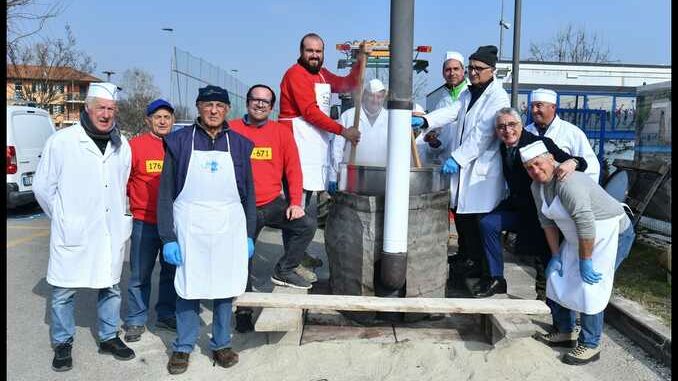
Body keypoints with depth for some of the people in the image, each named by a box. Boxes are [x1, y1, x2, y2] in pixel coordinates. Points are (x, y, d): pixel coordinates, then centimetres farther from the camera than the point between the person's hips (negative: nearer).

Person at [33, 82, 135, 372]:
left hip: (111, 233, 4)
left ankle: (108, 337, 31)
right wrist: (63, 218, 5)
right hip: (72, 234, -4)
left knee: (111, 287, 14)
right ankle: (62, 344, 27)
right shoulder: (61, 141, -8)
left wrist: (119, 216, 12)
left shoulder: (122, 145, 5)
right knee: (63, 291, 8)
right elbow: (42, 187, -1)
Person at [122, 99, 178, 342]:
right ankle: (136, 320, 19)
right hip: (144, 222, -3)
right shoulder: (135, 145, -4)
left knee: (172, 271, 15)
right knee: (140, 275, 5)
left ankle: (166, 314, 30)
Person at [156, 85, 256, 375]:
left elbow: (248, 192, 10)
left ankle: (221, 344, 28)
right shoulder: (180, 141, 0)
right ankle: (183, 347, 25)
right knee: (188, 288, 7)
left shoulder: (239, 144, 6)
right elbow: (166, 192, -1)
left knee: (225, 288, 11)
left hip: (229, 227, 2)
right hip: (189, 226, -2)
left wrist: (249, 234, 6)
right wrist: (167, 237, -6)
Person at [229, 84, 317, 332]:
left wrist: (295, 202, -8)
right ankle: (243, 311, 25)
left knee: (307, 225, -17)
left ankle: (284, 270, 5)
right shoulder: (231, 130, -3)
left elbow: (293, 169, 1)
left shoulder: (281, 132, 2)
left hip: (273, 204, 2)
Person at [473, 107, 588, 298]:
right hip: (518, 208, 6)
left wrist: (572, 162, -45)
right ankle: (497, 279, -4)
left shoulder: (541, 143, -17)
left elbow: (576, 161, -22)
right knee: (487, 223, -12)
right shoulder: (503, 148, 2)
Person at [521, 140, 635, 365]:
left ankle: (590, 345, 6)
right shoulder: (537, 186, -3)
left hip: (612, 234, -9)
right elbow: (547, 221, 4)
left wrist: (585, 262, -25)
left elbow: (586, 224, -33)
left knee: (589, 287, -10)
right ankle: (564, 332, 25)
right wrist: (556, 255, 5)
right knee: (558, 278, 9)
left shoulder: (568, 182, -31)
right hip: (577, 238, 9)